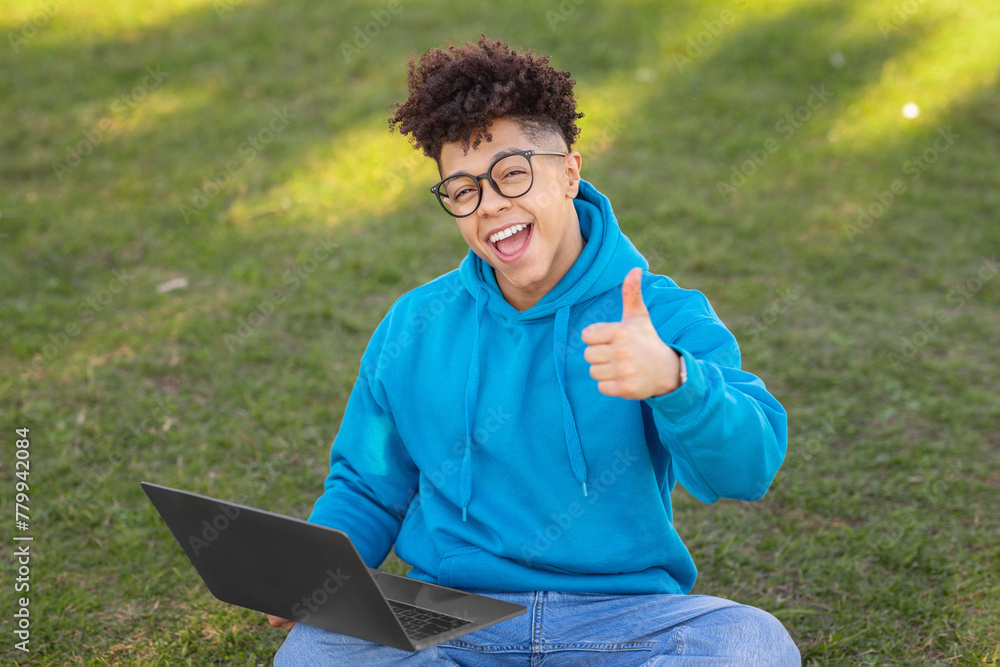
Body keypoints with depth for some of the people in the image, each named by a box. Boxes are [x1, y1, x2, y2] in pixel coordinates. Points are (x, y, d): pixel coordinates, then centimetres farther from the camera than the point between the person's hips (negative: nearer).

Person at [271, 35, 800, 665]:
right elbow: (367, 489, 18)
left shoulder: (667, 318, -2)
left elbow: (747, 469, -16)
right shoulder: (412, 330, 9)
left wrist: (672, 379, -37)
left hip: (624, 615, -1)